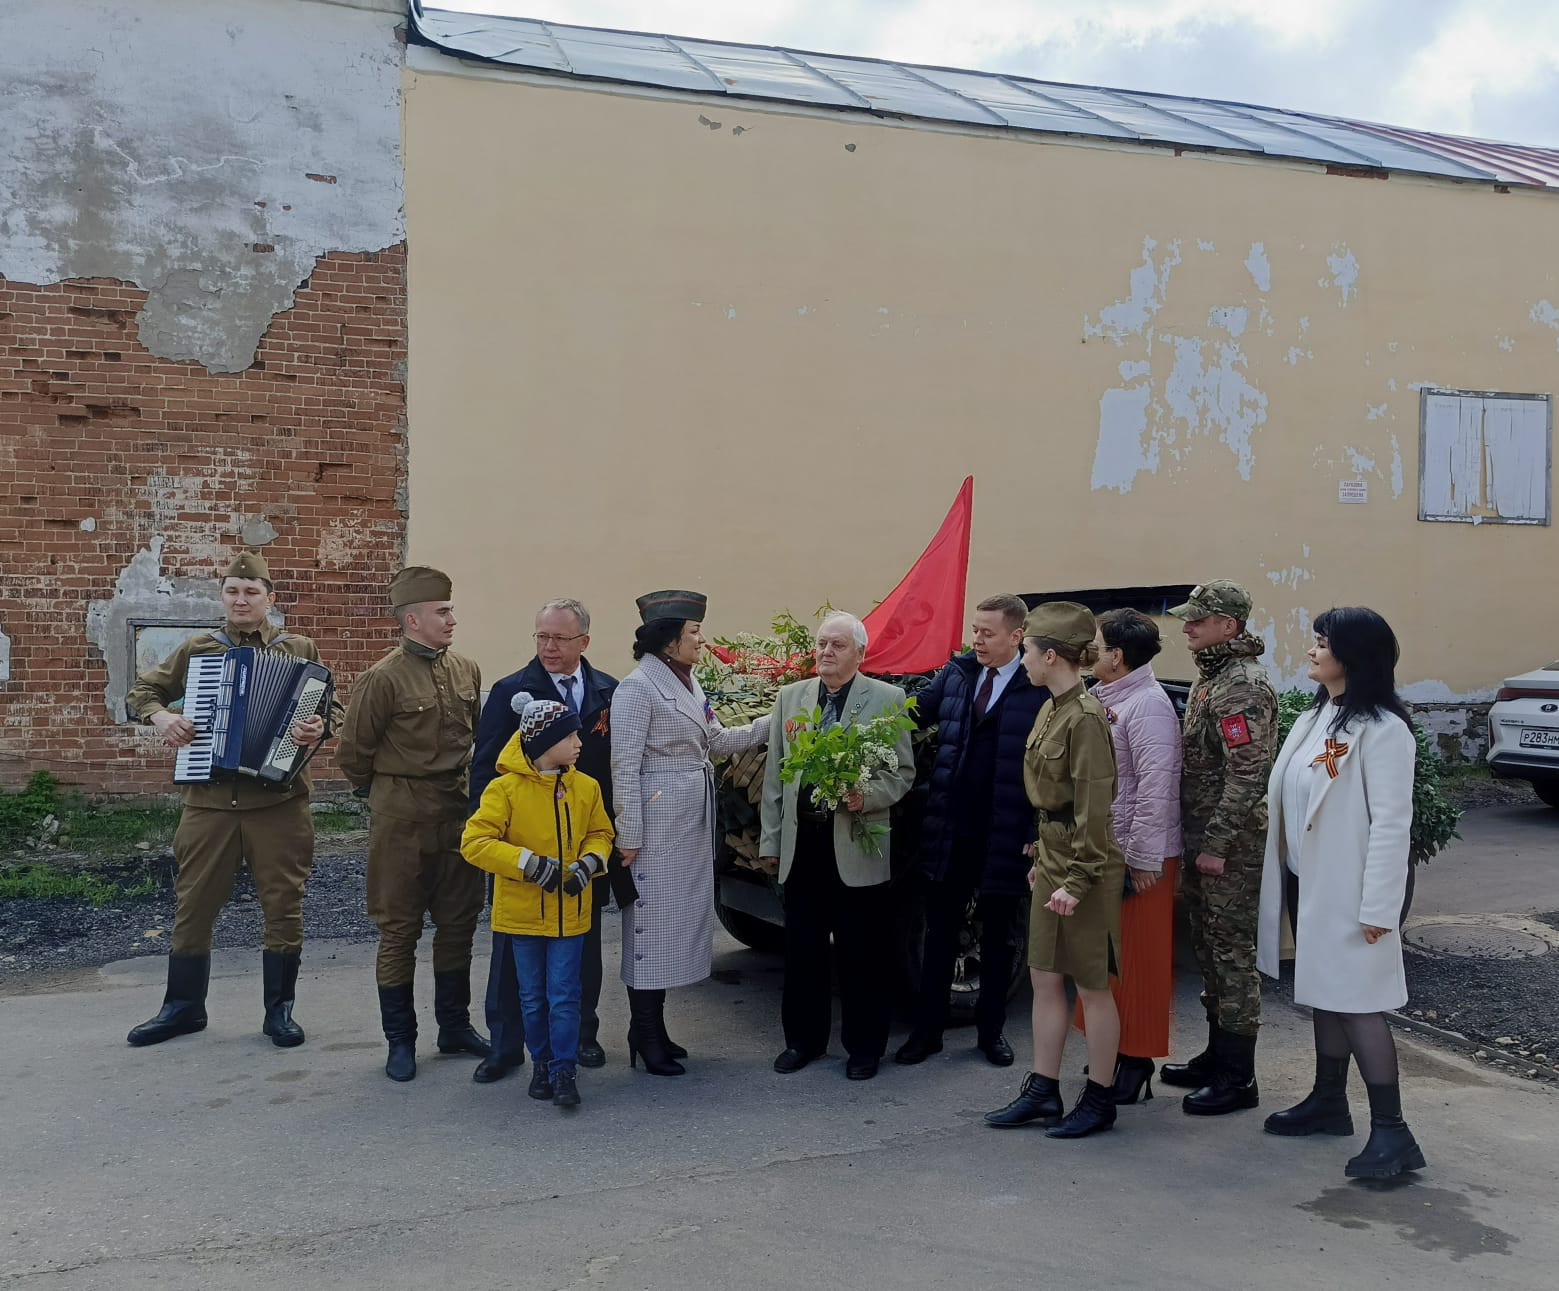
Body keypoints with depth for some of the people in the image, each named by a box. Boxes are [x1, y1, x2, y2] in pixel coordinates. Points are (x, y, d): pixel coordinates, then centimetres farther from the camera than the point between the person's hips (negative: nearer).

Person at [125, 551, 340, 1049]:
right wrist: (160, 716, -5)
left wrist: (321, 727, -20)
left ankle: (280, 1009, 18)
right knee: (193, 905, 9)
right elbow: (141, 691, 16)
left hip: (278, 799, -1)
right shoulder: (197, 650, 9)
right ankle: (183, 1006, 26)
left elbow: (334, 707, 3)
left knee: (283, 906, 4)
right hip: (208, 799, 2)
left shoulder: (299, 650, 4)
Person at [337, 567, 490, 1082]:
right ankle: (400, 1040, 16)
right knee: (399, 929, 5)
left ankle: (455, 1026, 27)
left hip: (458, 812, 6)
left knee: (459, 923, 12)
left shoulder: (467, 672, 5)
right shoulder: (383, 679, -12)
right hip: (402, 821, -5)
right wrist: (393, 793, 6)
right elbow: (353, 754, -5)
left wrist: (463, 786, 14)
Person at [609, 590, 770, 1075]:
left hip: (693, 822, 9)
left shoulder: (688, 682, 13)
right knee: (652, 919, -1)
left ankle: (653, 1029, 24)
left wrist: (771, 723, 13)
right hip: (658, 821, -9)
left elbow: (716, 741, 20)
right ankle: (645, 1038, 10)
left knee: (681, 916, 12)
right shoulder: (637, 686, -13)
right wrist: (629, 835, -16)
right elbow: (625, 765, -15)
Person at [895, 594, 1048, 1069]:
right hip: (950, 829, 4)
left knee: (1000, 937, 14)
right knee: (939, 932, 13)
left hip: (1005, 836, -4)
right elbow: (916, 713, 2)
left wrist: (1041, 834, -15)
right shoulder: (955, 673, 4)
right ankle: (927, 1030, 24)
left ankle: (991, 1031, 29)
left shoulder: (1041, 687, -12)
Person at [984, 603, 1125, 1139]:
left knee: (1091, 987, 4)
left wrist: (1076, 881, -19)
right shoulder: (1052, 709, 9)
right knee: (1045, 979, 12)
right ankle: (1043, 1090, 22)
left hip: (1085, 866, -9)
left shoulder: (1086, 717, -19)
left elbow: (1094, 807, -20)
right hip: (1053, 859, 9)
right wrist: (1043, 858, 17)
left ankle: (1099, 1100, 17)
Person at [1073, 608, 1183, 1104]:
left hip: (1137, 857, -9)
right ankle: (1110, 1049, 27)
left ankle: (1136, 1063, 11)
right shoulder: (1104, 700, 11)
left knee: (1137, 961, 1)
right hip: (1102, 850, 9)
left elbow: (1156, 787, -19)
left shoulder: (1148, 706, -15)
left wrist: (1143, 858, -19)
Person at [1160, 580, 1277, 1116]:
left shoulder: (1242, 685, -17)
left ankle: (1238, 1078, 6)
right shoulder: (1211, 677, 15)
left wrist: (1216, 844, -21)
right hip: (1202, 841, 10)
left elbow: (1247, 776, -22)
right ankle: (1217, 1055, 29)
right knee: (1210, 951, 17)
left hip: (1230, 848, -10)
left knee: (1232, 954, -3)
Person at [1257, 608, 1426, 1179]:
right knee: (1323, 993, 16)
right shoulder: (1313, 720, 10)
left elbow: (1392, 823, -18)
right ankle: (1329, 1101, 29)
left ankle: (1391, 1130, 3)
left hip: (1347, 890, -8)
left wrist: (1377, 906, -19)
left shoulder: (1382, 729, -16)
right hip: (1306, 881, 8)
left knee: (1357, 1001, -5)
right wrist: (1285, 876, 9)